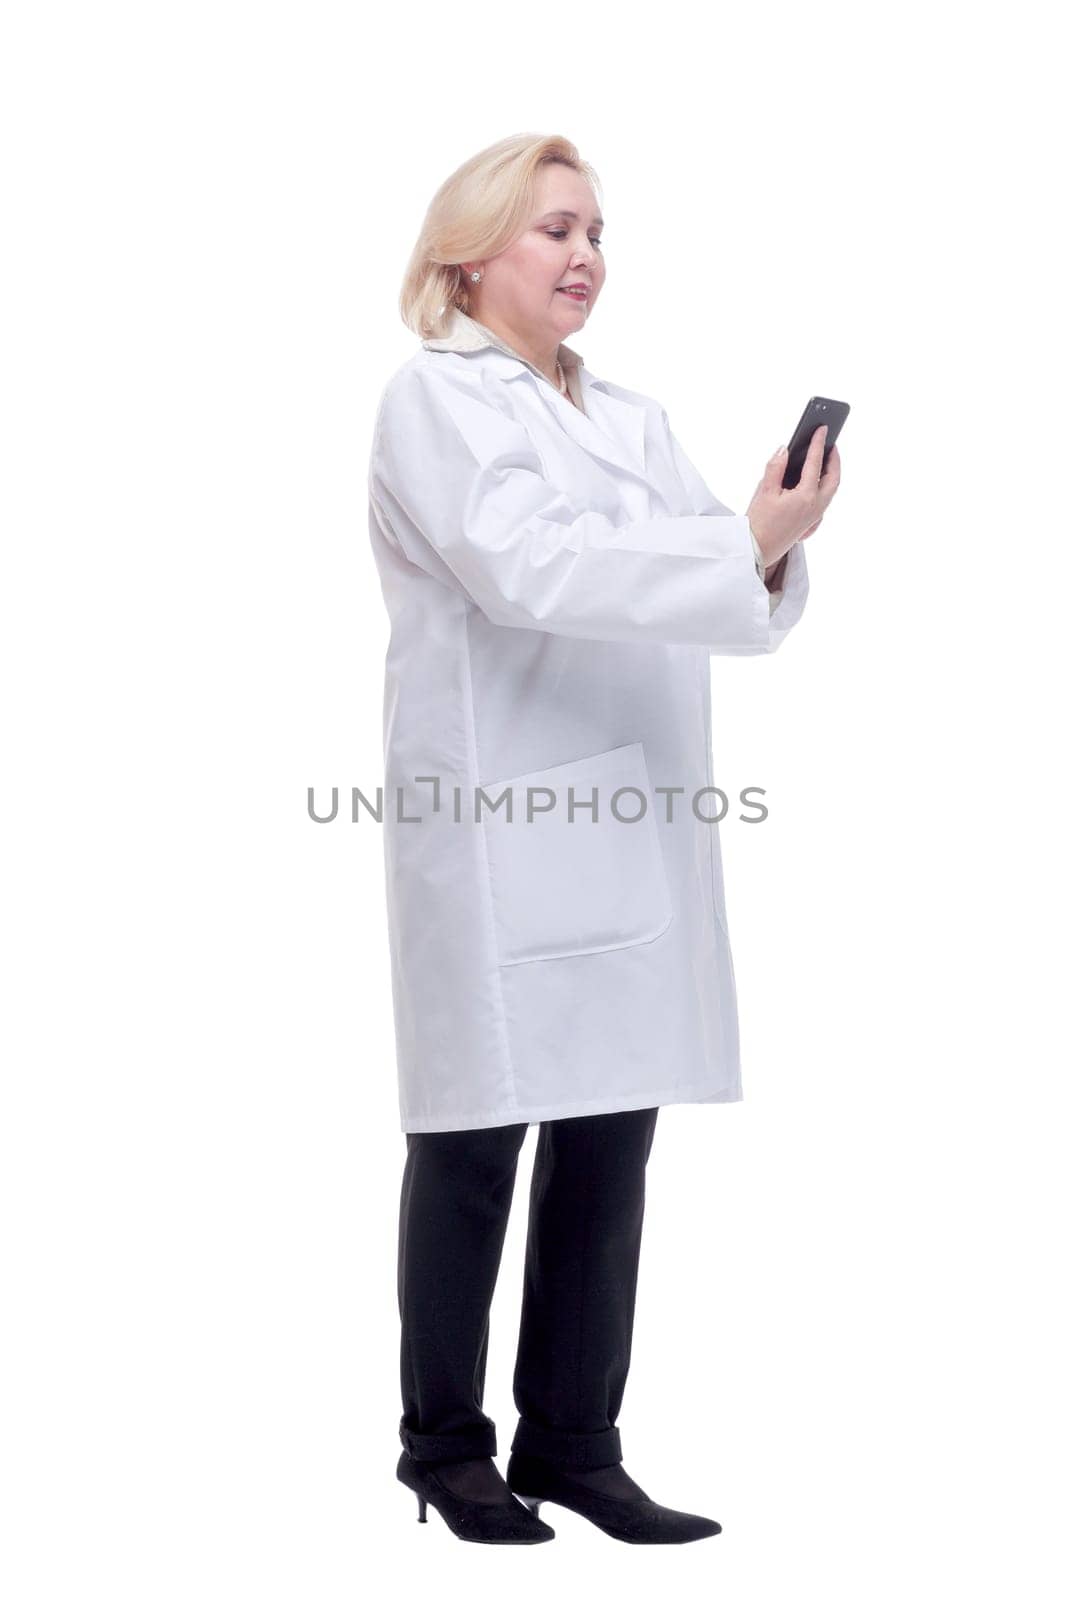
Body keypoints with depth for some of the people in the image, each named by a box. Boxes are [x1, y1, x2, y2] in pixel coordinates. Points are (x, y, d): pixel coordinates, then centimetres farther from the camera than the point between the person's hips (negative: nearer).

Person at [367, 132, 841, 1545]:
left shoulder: (633, 419, 18)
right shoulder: (435, 399, -2)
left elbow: (690, 588, 8)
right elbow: (532, 570, -17)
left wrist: (775, 543, -13)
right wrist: (745, 546, -22)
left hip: (630, 827, 6)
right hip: (495, 830, -6)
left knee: (612, 1144, 6)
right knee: (476, 1148, 4)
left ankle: (574, 1446, 18)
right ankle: (448, 1449, 19)